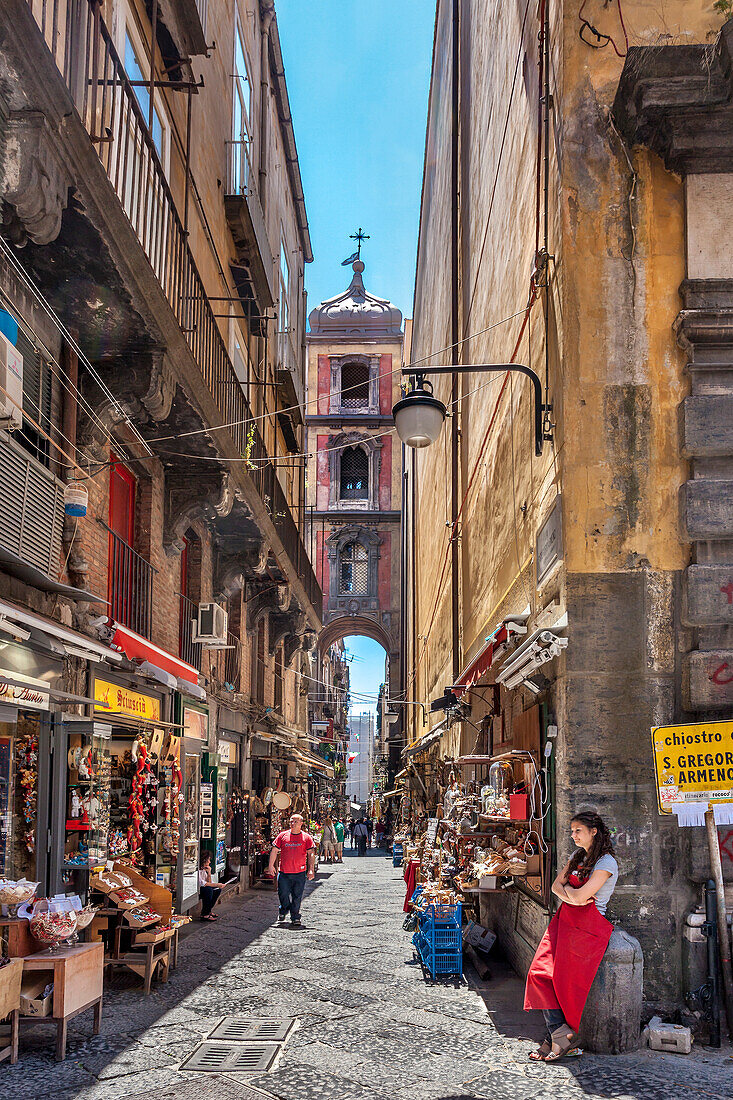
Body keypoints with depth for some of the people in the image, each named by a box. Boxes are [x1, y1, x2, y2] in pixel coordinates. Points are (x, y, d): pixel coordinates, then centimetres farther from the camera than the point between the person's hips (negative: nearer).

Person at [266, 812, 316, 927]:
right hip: (284, 872, 1)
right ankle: (282, 913, 29)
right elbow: (274, 851, 10)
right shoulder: (282, 835, 5)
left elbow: (311, 854, 2)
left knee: (297, 897, 2)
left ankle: (295, 918, 14)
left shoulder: (306, 838, 3)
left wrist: (311, 869, -6)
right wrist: (271, 866, 6)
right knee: (283, 894, 4)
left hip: (300, 873, -1)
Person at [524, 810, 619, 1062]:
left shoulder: (606, 863, -10)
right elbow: (556, 886, 11)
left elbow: (580, 895, -19)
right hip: (565, 919, 7)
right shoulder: (577, 857, 18)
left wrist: (567, 888, 2)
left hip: (588, 926, -7)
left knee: (568, 981, -10)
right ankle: (560, 1034, -12)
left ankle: (561, 1035, 3)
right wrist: (571, 896, -9)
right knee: (540, 973, -10)